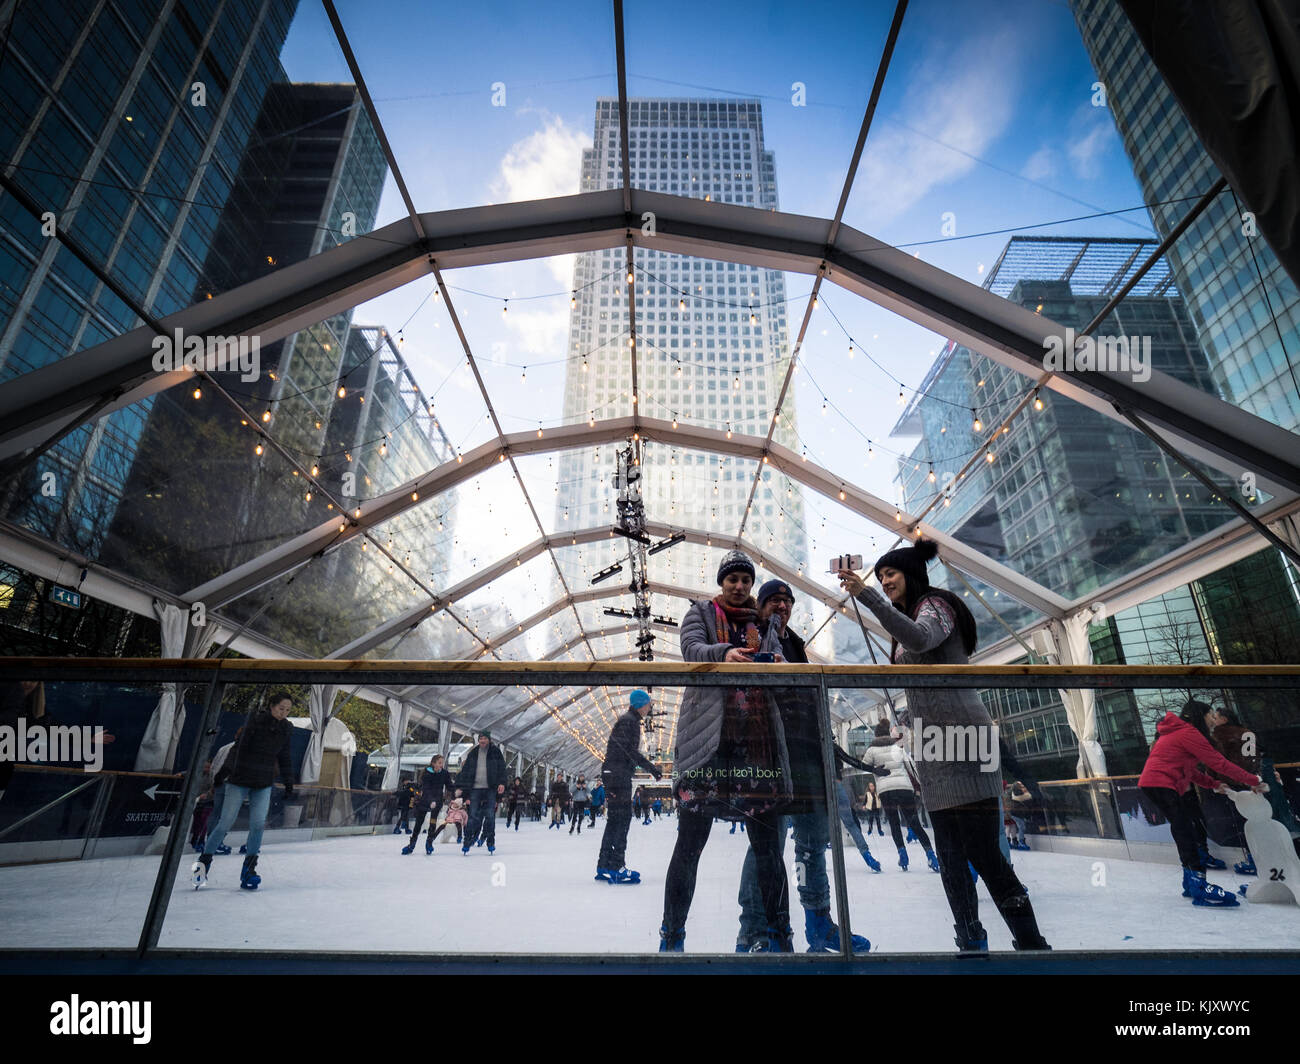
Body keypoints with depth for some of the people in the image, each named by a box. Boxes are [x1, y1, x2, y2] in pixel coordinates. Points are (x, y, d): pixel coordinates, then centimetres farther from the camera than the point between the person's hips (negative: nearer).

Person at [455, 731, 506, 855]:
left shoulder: (495, 752, 3)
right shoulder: (473, 753, 9)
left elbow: (501, 768, -1)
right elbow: (465, 770, 10)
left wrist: (501, 782, -14)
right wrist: (461, 787, 3)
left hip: (491, 789, -1)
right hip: (475, 789, 1)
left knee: (490, 816, 2)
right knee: (473, 816, -2)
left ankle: (491, 843, 14)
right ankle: (466, 842, 6)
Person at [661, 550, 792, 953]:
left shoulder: (762, 623, 20)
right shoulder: (701, 612, 11)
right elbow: (692, 649, -8)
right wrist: (724, 653, -28)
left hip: (757, 734, 3)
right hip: (709, 733, -3)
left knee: (767, 842, 4)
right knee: (691, 841, -1)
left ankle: (778, 934, 18)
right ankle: (672, 937, 12)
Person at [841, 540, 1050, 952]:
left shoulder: (935, 604, -3)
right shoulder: (910, 618, 25)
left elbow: (920, 639, -27)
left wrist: (866, 595, -34)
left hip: (960, 734, -9)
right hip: (932, 743, 9)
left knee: (984, 855, -10)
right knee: (951, 859, 7)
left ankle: (1031, 943, -2)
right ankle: (971, 942, 12)